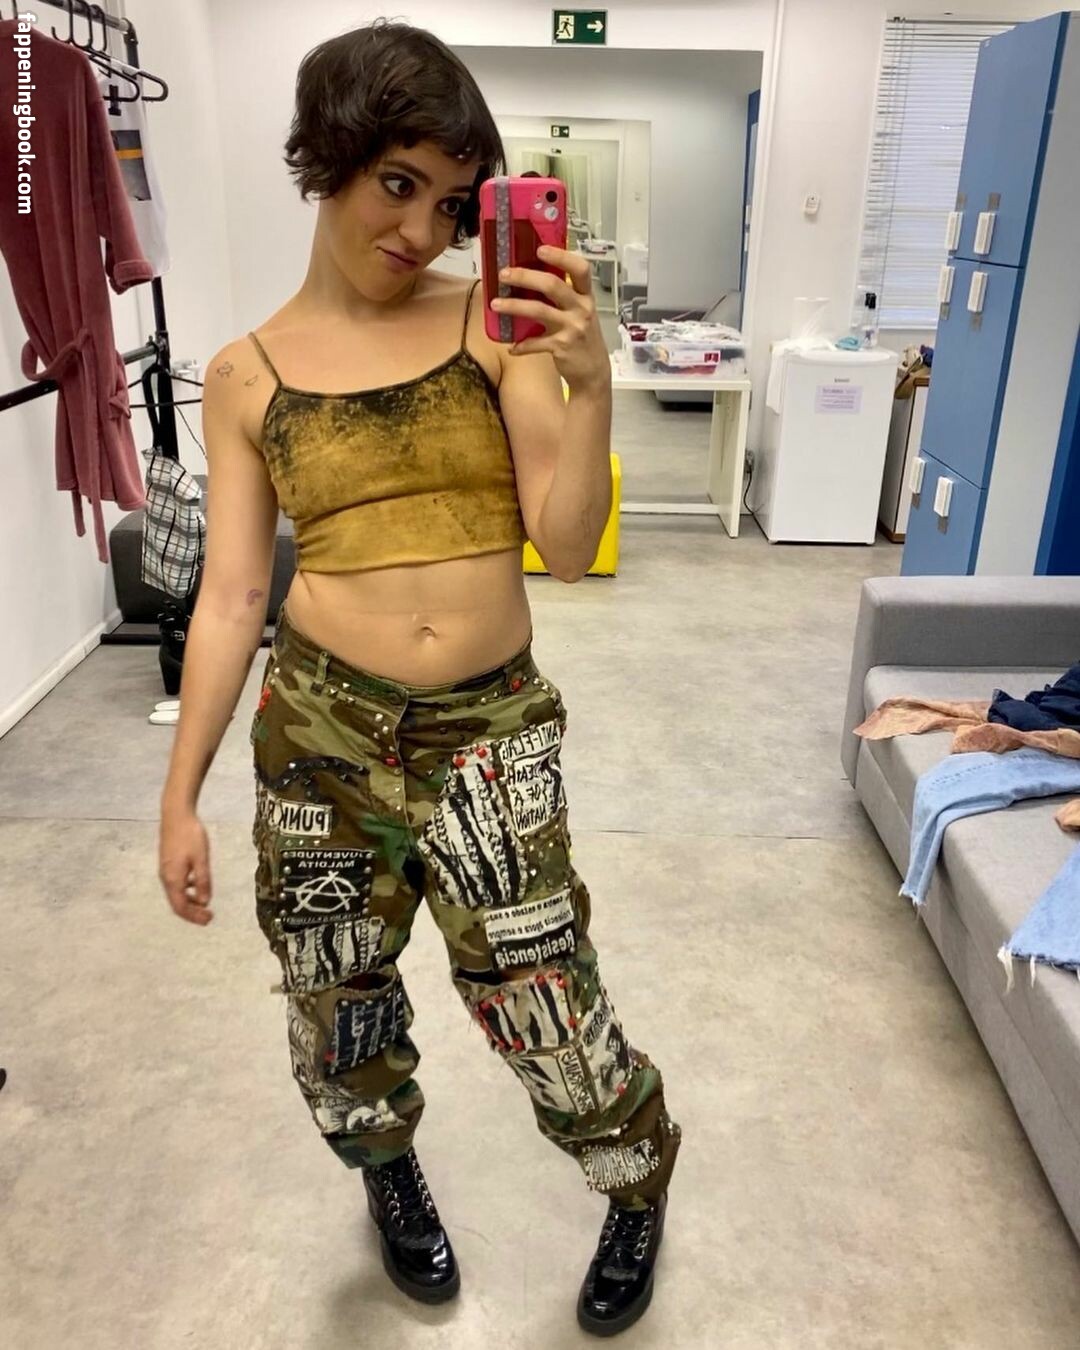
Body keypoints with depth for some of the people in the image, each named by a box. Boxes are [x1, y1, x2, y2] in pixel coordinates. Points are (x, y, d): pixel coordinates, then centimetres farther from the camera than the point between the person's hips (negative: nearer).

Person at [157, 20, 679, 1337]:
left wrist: (591, 387, -22)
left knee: (545, 1015, 2)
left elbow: (568, 545, -6)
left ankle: (640, 1182, 39)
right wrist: (178, 795, 2)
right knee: (335, 1005, 16)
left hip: (490, 729, -1)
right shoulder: (246, 374, 2)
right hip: (318, 725, 2)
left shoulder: (500, 323, -1)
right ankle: (389, 1170, 52)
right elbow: (231, 595, 2)